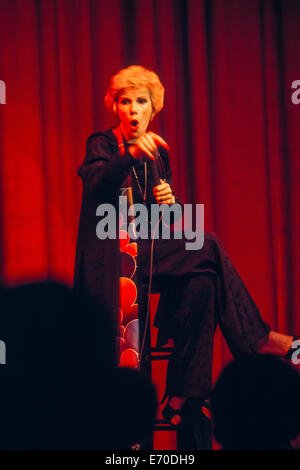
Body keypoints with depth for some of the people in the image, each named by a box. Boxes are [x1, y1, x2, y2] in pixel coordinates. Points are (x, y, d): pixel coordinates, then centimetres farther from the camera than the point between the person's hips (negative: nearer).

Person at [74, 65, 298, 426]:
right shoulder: (102, 145, -2)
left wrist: (171, 202, -8)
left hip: (149, 249, 6)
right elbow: (96, 183, -25)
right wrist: (131, 154, -42)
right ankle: (256, 339, -16)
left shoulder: (158, 152, 15)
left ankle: (181, 396, -22)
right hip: (111, 254, -6)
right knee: (208, 249, -23)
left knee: (201, 282, -24)